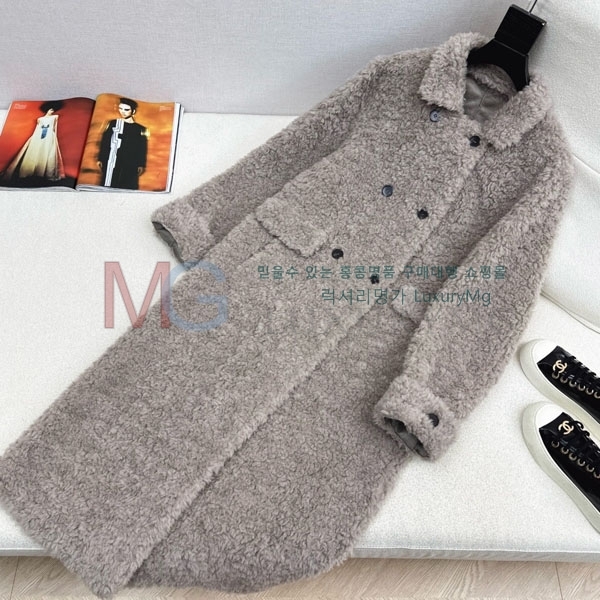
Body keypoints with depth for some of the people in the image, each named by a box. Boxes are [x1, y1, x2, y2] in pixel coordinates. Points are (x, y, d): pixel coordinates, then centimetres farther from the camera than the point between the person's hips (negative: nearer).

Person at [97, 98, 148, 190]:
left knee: (128, 189, -5)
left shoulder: (140, 129, 9)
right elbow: (104, 143, 10)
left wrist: (141, 165, -2)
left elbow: (142, 150, 6)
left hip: (131, 166, -1)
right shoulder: (113, 124, 12)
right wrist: (101, 159, 4)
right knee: (109, 186, -4)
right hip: (112, 163, 1)